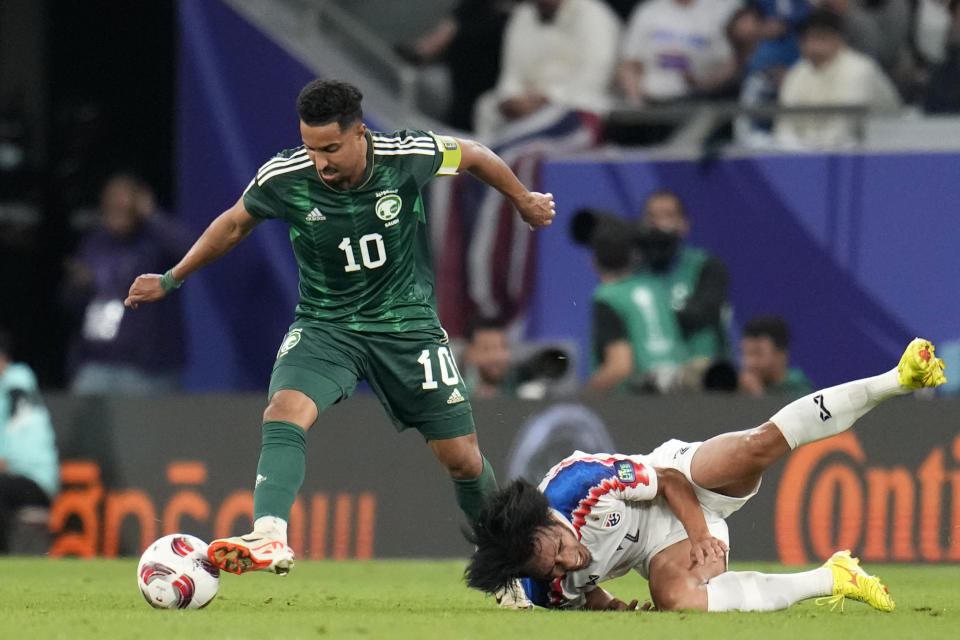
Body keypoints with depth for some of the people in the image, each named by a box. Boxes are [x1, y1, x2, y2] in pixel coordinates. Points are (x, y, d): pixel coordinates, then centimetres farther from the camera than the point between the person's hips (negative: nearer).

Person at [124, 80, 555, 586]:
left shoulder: (408, 156, -19)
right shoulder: (284, 179, -17)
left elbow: (472, 156, 3)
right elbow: (234, 224, 5)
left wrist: (524, 202, 19)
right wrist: (171, 280, 13)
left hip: (407, 323, 0)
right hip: (325, 324, 0)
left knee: (462, 458, 2)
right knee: (284, 411, -30)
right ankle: (269, 541, -40)